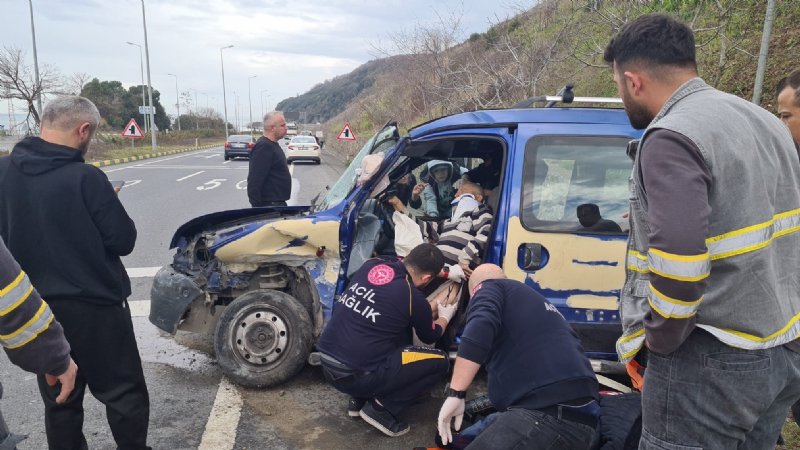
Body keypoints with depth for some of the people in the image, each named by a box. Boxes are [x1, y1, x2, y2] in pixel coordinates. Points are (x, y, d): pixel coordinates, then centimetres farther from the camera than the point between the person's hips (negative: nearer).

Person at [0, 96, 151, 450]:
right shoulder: (84, 178, -20)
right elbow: (124, 240, -15)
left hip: (35, 309, 6)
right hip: (96, 306, -6)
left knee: (59, 400, 18)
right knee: (124, 394, 11)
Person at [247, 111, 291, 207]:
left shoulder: (272, 145, 15)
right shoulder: (263, 147, -18)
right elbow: (254, 181, -24)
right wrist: (257, 205, -25)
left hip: (278, 203, 10)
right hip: (270, 205, -10)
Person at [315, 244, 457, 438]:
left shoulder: (371, 264, 4)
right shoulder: (414, 298, -11)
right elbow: (430, 336, 11)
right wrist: (445, 317, 33)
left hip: (327, 363, 7)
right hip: (355, 376, -7)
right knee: (439, 361, 4)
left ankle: (359, 399, 22)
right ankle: (381, 408, 1)